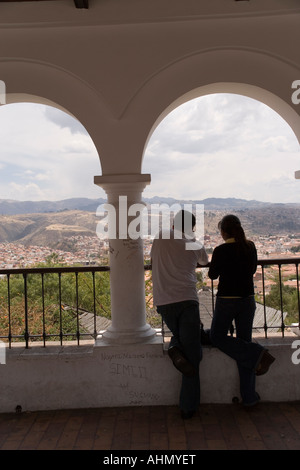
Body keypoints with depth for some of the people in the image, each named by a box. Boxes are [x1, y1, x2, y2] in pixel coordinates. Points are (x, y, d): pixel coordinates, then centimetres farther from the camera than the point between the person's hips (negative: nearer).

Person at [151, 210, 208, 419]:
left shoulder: (161, 237, 11)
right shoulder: (196, 245, 10)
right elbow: (204, 261, 31)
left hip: (163, 302, 2)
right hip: (186, 300, -2)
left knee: (178, 332, 30)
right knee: (192, 355, 5)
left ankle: (176, 348, -2)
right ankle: (188, 407, 4)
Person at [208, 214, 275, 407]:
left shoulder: (221, 250, -14)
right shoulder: (251, 246, 0)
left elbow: (213, 275, -1)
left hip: (227, 300, -5)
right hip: (248, 299, 5)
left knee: (217, 337, 15)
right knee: (244, 341, 12)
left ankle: (257, 354, -4)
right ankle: (249, 396, 14)